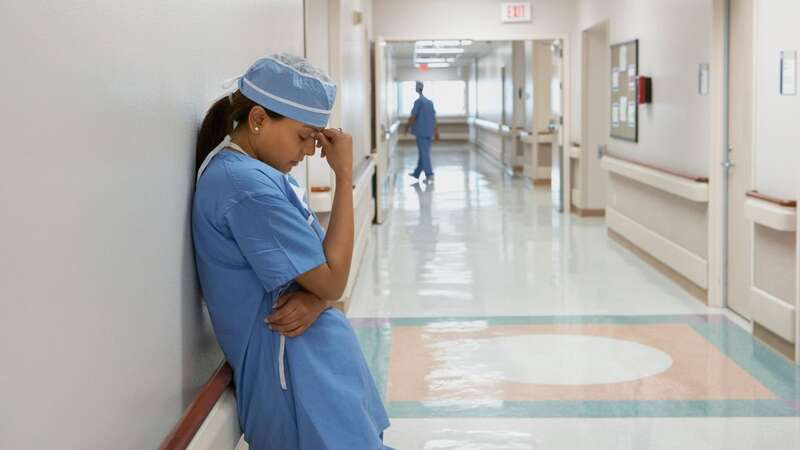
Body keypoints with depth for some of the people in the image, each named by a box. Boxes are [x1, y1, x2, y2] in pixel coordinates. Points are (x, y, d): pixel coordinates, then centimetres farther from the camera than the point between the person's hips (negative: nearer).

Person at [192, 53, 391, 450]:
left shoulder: (259, 173, 10)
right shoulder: (246, 185, -21)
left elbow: (320, 272, 11)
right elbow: (334, 280, -19)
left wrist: (316, 296, -13)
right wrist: (344, 175, -16)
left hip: (315, 363, 10)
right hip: (298, 375, -10)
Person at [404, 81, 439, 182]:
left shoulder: (418, 101, -11)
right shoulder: (430, 102, 11)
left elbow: (413, 117, -13)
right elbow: (434, 117, 12)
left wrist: (407, 128, 0)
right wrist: (436, 132, 15)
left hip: (421, 131, -7)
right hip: (429, 131, 7)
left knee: (424, 153, -6)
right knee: (424, 152, 13)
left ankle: (429, 175, -10)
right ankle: (417, 173, 23)